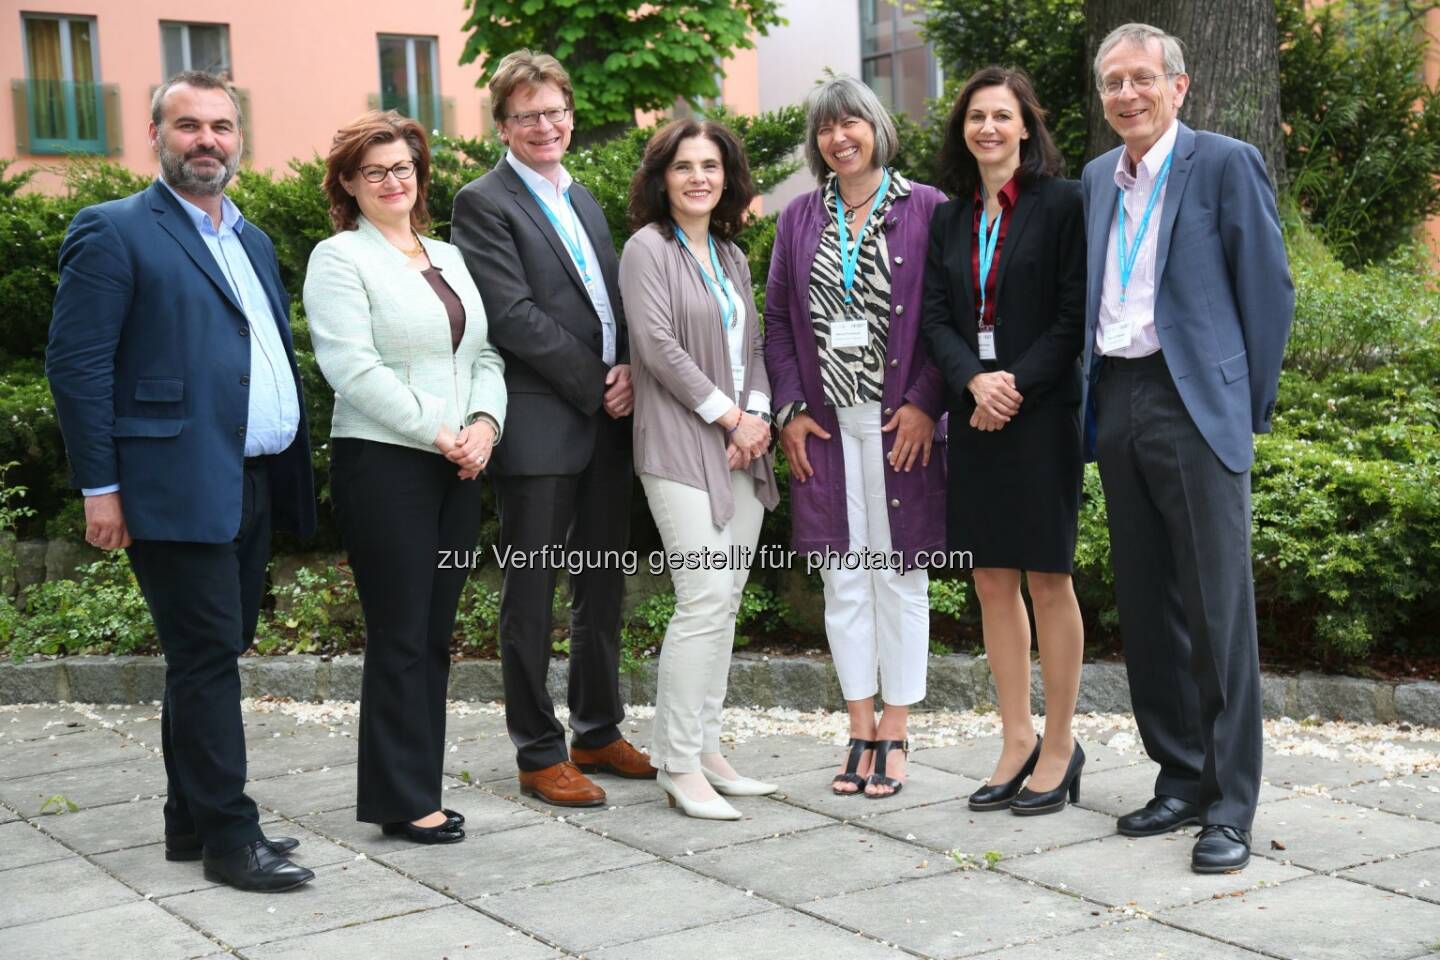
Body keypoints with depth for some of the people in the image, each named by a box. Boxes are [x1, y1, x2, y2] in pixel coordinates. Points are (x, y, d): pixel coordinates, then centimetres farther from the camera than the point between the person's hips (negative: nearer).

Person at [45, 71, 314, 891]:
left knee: (213, 660, 14)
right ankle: (229, 838, 4)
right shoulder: (114, 232, -4)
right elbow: (77, 366, -9)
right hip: (181, 488, -7)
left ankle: (192, 821, 24)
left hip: (255, 486, 8)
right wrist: (100, 487, -13)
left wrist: (292, 474, 13)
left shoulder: (252, 240, 19)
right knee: (208, 660, -4)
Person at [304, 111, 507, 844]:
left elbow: (484, 353, 14)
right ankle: (402, 801, 5)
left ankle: (419, 789, 17)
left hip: (456, 468, 6)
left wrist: (484, 422, -4)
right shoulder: (340, 259, -2)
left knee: (435, 633, 9)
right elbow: (352, 366, -12)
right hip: (383, 463, -6)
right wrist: (434, 432, -14)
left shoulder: (448, 257, 18)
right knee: (400, 636, -3)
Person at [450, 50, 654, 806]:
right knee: (531, 595, 1)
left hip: (606, 424, 7)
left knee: (603, 587, 14)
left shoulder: (582, 198, 18)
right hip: (539, 428, -7)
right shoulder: (484, 204, -6)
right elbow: (513, 317, -14)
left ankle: (599, 733, 26)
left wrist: (628, 372, -2)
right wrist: (597, 385, -11)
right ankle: (539, 753, 11)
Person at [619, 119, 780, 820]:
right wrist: (728, 415, -10)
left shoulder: (731, 256, 19)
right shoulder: (648, 248, -3)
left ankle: (704, 749, 14)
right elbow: (658, 347, -11)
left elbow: (752, 346, 18)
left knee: (725, 601, 6)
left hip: (741, 448, 7)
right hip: (681, 446, -7)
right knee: (705, 598, -14)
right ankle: (678, 766, -7)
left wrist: (758, 415, -1)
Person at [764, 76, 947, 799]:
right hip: (824, 424, 3)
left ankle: (894, 733, 12)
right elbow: (779, 319, 11)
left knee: (899, 573, 2)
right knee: (842, 577, 6)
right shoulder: (800, 218, 11)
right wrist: (789, 409, 1)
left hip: (900, 422, -3)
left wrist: (925, 403, -12)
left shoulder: (925, 209, 0)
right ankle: (860, 730, 16)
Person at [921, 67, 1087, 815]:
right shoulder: (950, 219, 13)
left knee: (1048, 580, 0)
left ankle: (1059, 747, 11)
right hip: (974, 415, 5)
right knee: (992, 582, 8)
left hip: (1042, 412, -5)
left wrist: (1017, 387, -16)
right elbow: (935, 317, 6)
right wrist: (974, 381, -12)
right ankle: (1017, 743, 17)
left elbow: (1074, 315, -8)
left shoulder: (1061, 204, -3)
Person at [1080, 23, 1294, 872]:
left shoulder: (1227, 164, -2)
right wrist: (1094, 404, 11)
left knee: (1219, 607, -5)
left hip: (1196, 405, -6)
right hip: (1119, 406, 6)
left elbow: (1268, 290, -3)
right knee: (1146, 606, 10)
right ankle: (1181, 777, 21)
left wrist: (1250, 406, -3)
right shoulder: (1097, 180, 15)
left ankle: (1231, 807, 1)